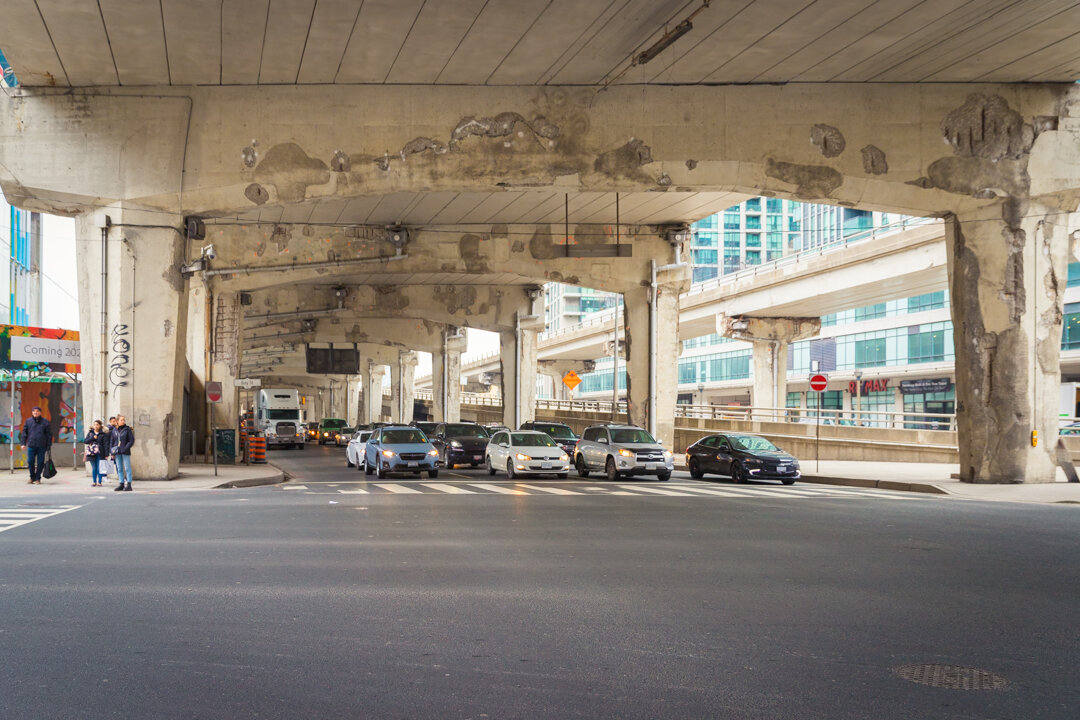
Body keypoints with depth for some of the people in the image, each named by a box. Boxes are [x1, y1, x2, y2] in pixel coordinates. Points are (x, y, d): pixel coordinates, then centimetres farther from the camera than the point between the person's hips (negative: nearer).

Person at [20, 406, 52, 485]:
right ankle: (32, 477, 17)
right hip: (31, 446, 1)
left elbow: (49, 435, 4)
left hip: (42, 446, -1)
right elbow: (24, 433, 10)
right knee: (30, 461, -1)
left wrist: (49, 446, 1)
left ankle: (38, 478, 13)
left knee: (40, 463, 1)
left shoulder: (45, 422, 3)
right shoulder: (28, 421, 6)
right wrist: (23, 443, 1)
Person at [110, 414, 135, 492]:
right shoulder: (114, 431, 9)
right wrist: (111, 452, 6)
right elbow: (111, 442, 13)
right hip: (117, 453, 4)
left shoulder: (127, 429, -2)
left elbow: (132, 441, -4)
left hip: (125, 452, -4)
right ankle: (121, 484, 14)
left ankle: (128, 484, -1)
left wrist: (125, 448, -14)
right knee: (119, 469, 8)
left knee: (127, 468, -2)